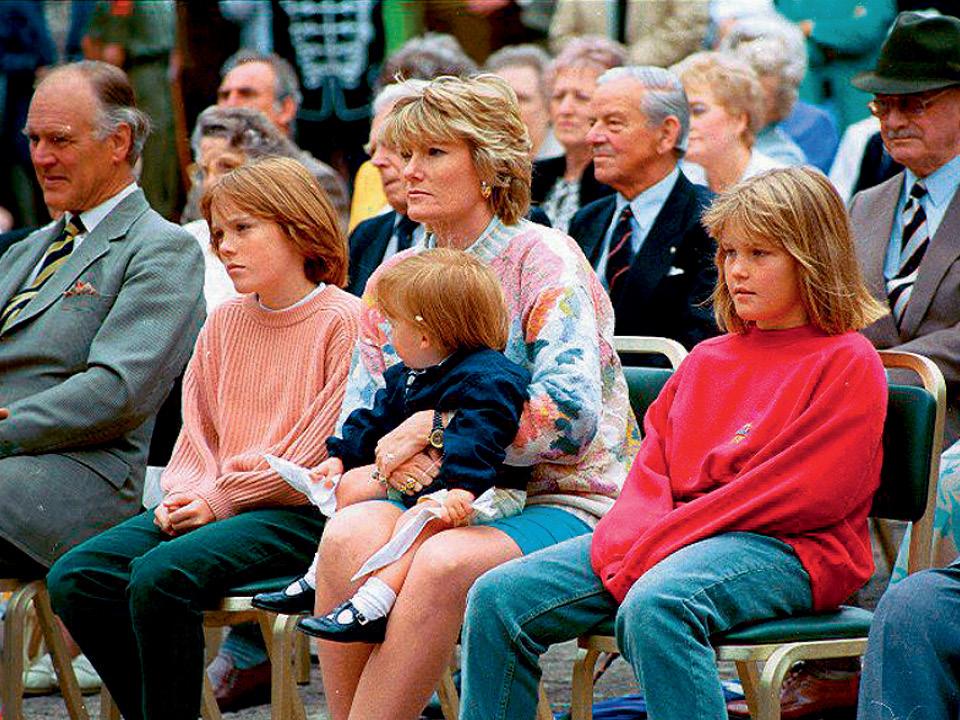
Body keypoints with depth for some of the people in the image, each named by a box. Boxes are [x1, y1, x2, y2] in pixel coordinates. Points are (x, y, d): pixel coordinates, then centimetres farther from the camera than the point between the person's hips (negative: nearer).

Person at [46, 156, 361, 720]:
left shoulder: (343, 320, -6)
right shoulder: (223, 323, 17)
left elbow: (324, 449, -10)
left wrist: (222, 499, -10)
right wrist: (186, 493, -2)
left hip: (300, 515, -7)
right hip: (210, 501, 7)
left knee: (161, 574, -32)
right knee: (75, 579, -13)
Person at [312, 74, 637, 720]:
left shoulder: (542, 259, -6)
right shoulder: (394, 278, 13)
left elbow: (569, 414, -17)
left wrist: (430, 428, -17)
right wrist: (390, 456, -11)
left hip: (564, 503, -5)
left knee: (444, 563, -35)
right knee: (349, 534, -27)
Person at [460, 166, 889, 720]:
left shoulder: (848, 363, -1)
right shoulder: (705, 361, 24)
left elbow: (801, 492, -11)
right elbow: (652, 468, 17)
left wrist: (655, 544, -15)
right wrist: (628, 538, -8)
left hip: (786, 549, -7)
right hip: (673, 536, 7)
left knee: (654, 606, -39)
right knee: (500, 596, -10)